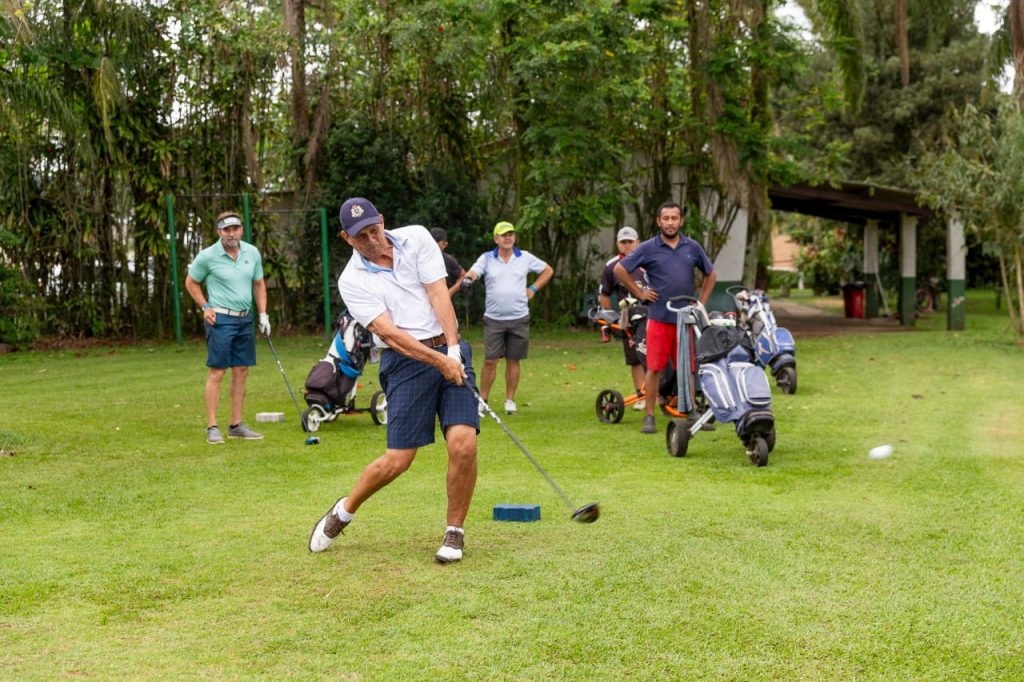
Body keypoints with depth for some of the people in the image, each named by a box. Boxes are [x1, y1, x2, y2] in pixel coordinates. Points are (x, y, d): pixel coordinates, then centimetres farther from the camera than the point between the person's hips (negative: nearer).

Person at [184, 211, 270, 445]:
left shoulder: (252, 253, 6)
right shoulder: (208, 256, -7)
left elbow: (259, 284, 16)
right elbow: (191, 282, 5)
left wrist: (263, 314, 10)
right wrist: (205, 307, -4)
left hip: (245, 319, 5)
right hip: (220, 319, -5)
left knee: (241, 372, 6)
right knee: (217, 372, -6)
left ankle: (236, 425, 13)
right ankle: (212, 427, -3)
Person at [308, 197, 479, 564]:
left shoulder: (416, 238, 3)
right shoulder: (352, 280, -3)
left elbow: (438, 293, -4)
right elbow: (389, 332, -12)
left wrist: (453, 350, -14)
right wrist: (439, 362, -19)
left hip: (449, 351, 2)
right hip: (405, 361, -2)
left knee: (463, 442, -15)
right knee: (398, 459, -6)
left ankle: (454, 533, 3)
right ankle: (343, 511, 22)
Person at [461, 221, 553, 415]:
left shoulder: (525, 258, 5)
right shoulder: (487, 258, 1)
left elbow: (547, 270, 17)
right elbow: (473, 271, -17)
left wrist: (533, 289, 7)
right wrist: (468, 277, -41)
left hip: (519, 319, 1)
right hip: (493, 319, -1)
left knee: (513, 360, 7)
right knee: (490, 361, -2)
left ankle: (510, 400, 17)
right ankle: (482, 400, 7)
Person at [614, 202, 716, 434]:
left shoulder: (692, 247, 9)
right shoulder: (649, 248, 0)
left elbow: (710, 274, 21)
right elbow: (620, 269, 3)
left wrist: (701, 302, 12)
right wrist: (639, 293, 1)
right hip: (659, 317, -2)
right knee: (654, 368, -3)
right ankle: (649, 416, 3)